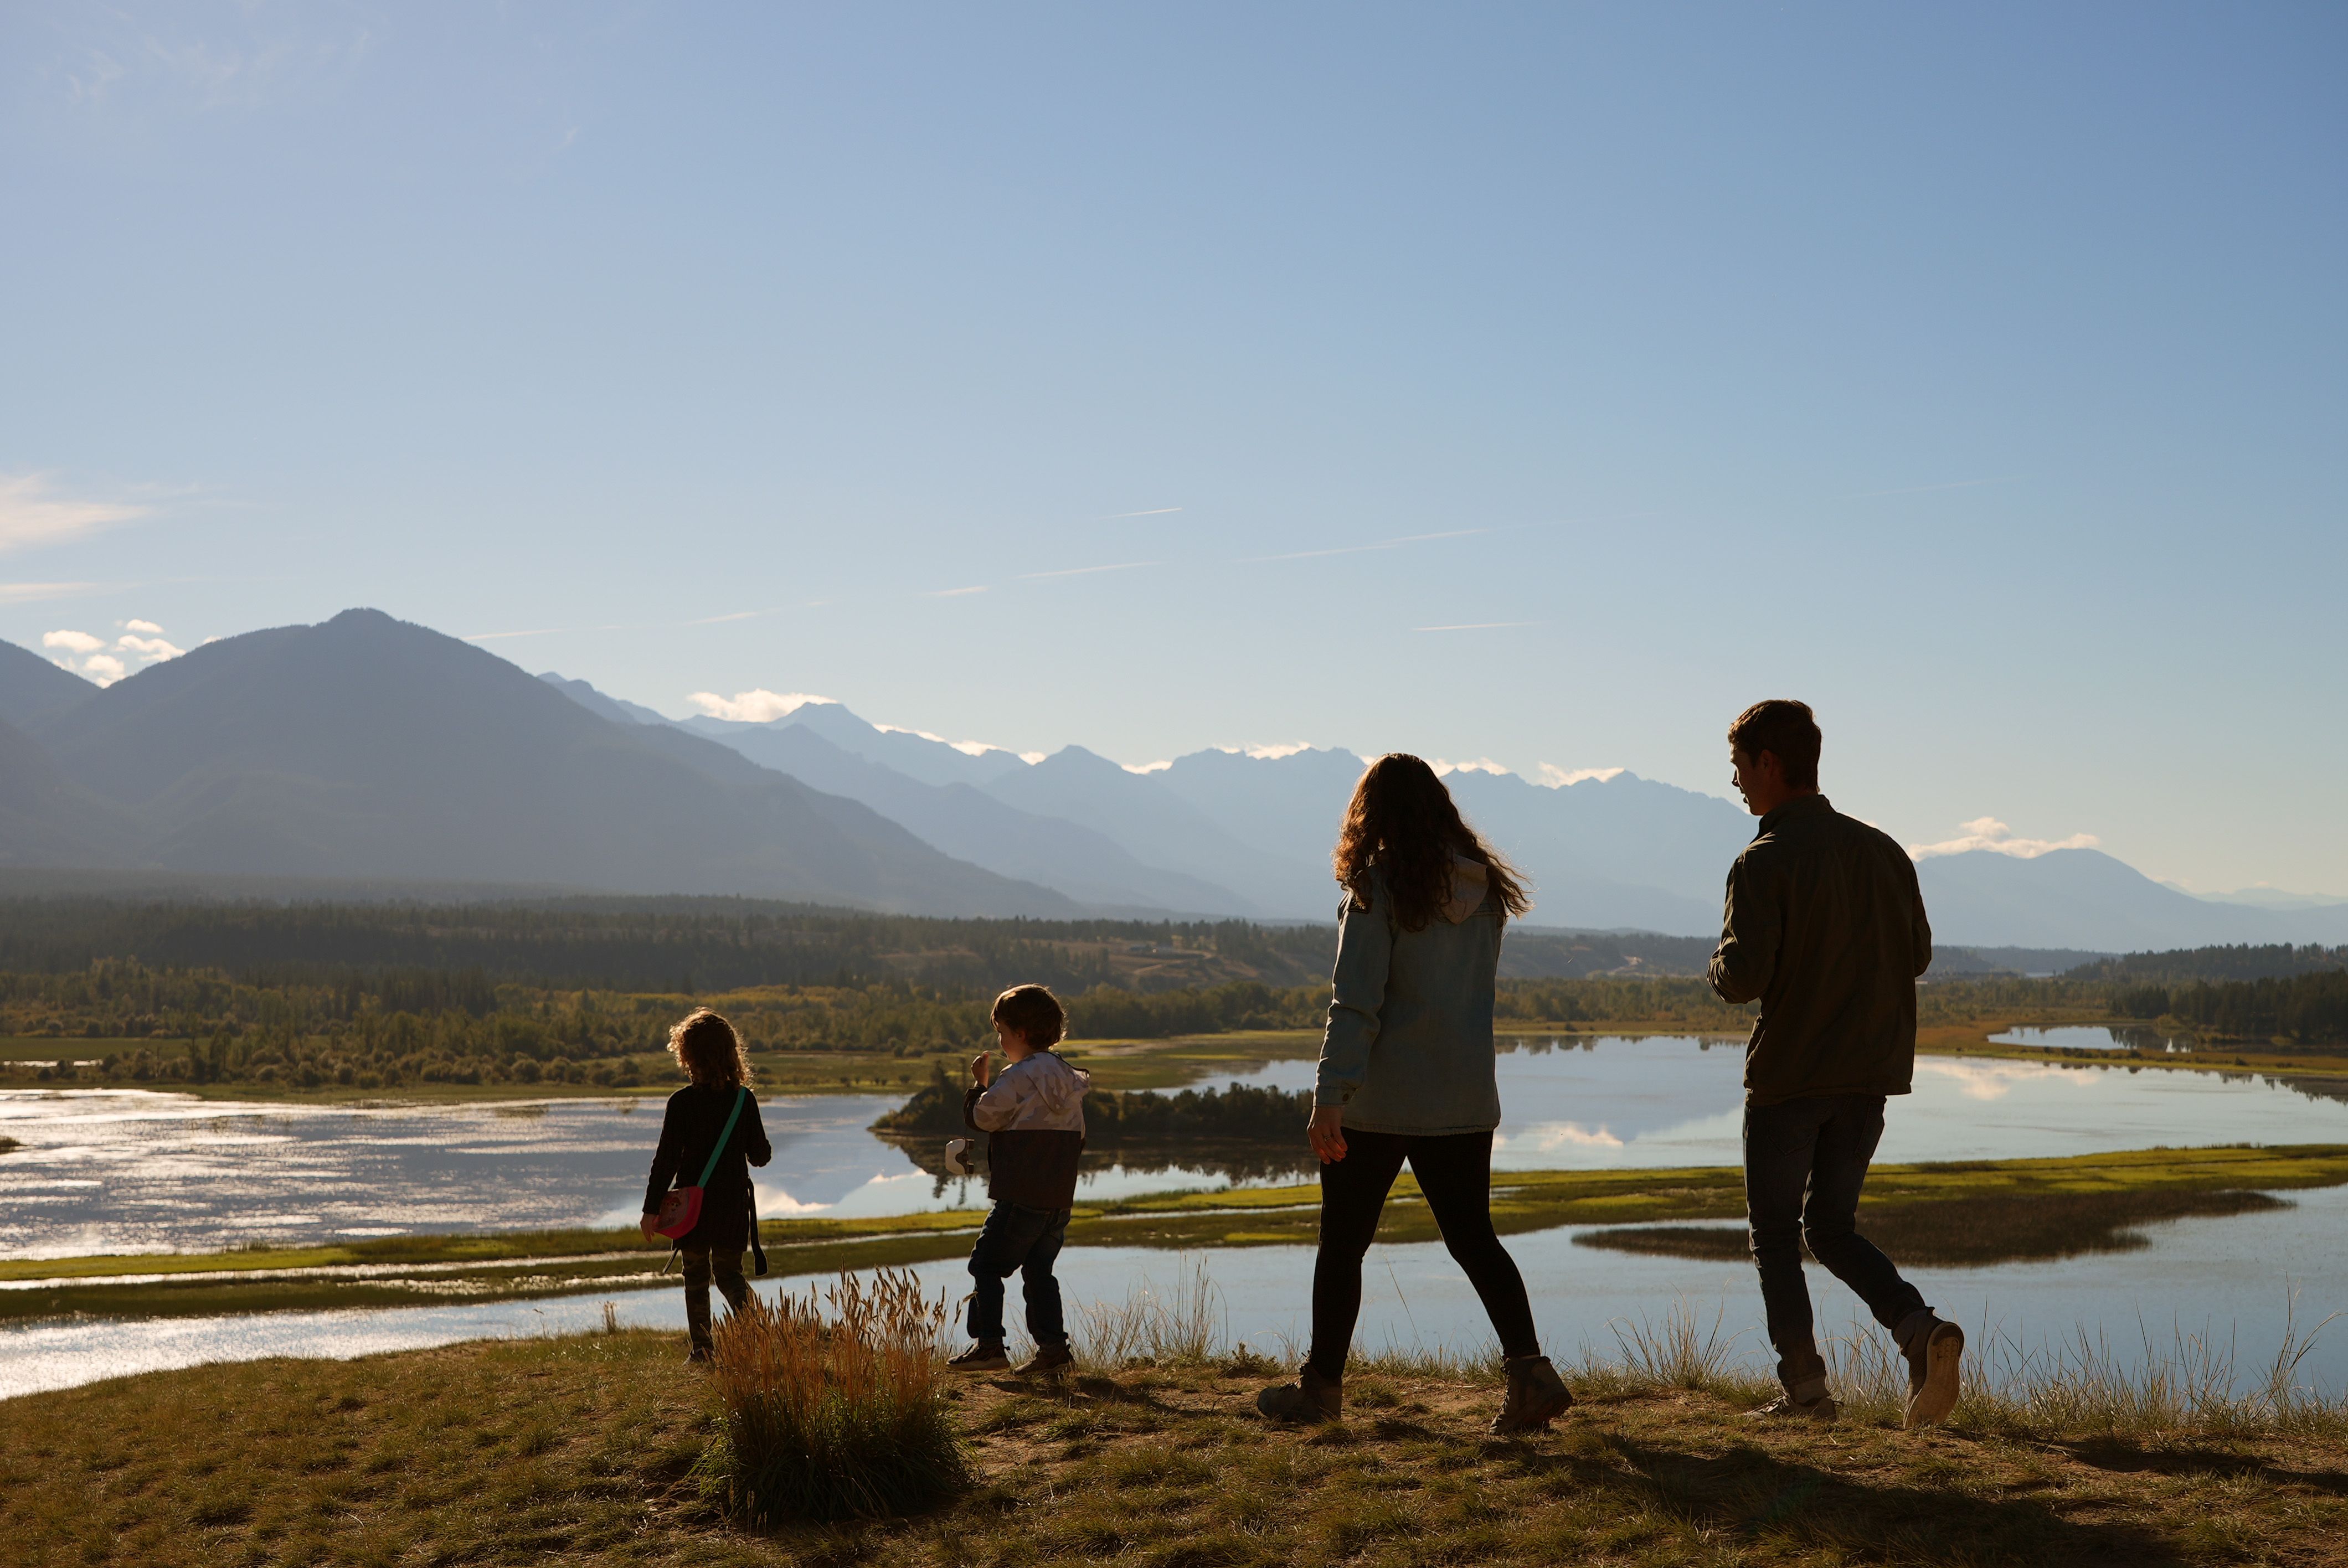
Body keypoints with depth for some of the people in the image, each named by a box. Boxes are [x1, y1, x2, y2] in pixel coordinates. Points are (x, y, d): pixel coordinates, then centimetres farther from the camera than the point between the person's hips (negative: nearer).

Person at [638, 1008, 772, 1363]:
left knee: (696, 1277, 11)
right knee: (729, 1272, 12)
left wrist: (652, 1208, -7)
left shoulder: (682, 1102, -11)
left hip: (692, 1204, -2)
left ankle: (701, 1348, 9)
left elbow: (666, 1159, -12)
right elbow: (761, 1156, 2)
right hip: (734, 1203, 2)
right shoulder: (745, 1099, -4)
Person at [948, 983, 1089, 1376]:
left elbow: (981, 1117, -8)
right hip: (1060, 1196, 8)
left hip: (1021, 1196, -7)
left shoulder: (1018, 1078, -13)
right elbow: (1079, 1141, 16)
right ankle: (1053, 1346, 6)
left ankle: (989, 1345, -2)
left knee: (986, 1264, 2)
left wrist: (978, 1082, 4)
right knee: (1039, 1270, 14)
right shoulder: (1070, 1078, 11)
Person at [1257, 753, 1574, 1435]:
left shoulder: (1379, 887, -12)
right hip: (1467, 1100, 5)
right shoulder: (1485, 888, 4)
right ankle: (1529, 1369, -5)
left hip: (1382, 1101, -5)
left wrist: (1329, 1098, -19)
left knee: (1343, 1243, 10)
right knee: (1473, 1238, 10)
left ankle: (1322, 1384, 19)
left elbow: (1356, 1003, -18)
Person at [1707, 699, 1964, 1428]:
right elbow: (1916, 955, 11)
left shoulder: (1764, 862, -13)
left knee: (1774, 1233, 9)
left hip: (1788, 1073, -6)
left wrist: (1721, 970, 2)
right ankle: (1919, 1327, -5)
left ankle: (1804, 1386, 6)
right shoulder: (1881, 850, 6)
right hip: (1871, 1072, 6)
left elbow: (1744, 976, -20)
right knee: (1831, 1227, 17)